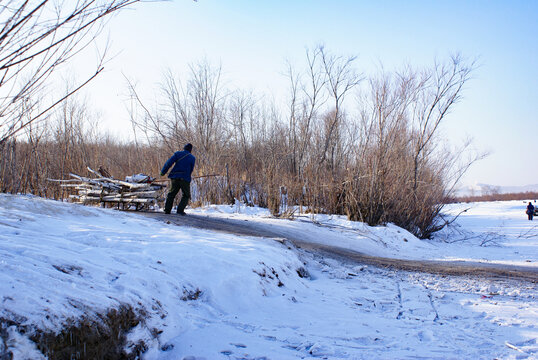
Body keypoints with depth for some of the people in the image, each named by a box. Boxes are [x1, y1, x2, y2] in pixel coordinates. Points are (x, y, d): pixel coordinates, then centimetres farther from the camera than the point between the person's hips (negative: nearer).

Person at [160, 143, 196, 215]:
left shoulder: (178, 154, 8)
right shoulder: (192, 158, 9)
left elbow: (169, 163, -1)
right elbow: (191, 170, 11)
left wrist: (163, 172, 5)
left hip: (175, 177, 2)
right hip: (185, 179, -2)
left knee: (171, 194, 15)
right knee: (186, 195, 9)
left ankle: (167, 210, 11)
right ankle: (180, 210, -5)